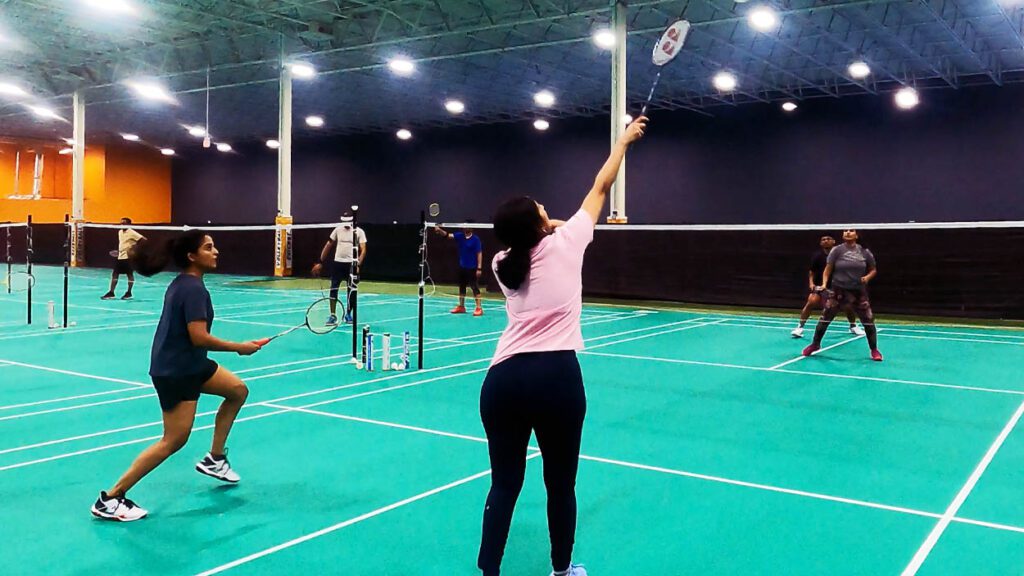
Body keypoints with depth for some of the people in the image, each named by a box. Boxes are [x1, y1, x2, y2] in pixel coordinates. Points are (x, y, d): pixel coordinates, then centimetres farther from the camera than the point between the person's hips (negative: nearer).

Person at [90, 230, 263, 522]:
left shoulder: (182, 283, 9)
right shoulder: (194, 289, -21)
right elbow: (199, 337, -28)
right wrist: (239, 347, -19)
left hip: (190, 365, 10)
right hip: (175, 372, -10)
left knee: (238, 391, 15)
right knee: (174, 440, -5)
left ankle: (214, 459, 24)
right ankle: (110, 498, 1)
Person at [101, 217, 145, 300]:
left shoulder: (132, 233, -11)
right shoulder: (120, 232, 13)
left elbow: (144, 239, -18)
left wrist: (134, 247, -23)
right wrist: (119, 251, 15)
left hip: (129, 257, -8)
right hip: (120, 256, 8)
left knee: (130, 274, -1)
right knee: (114, 274, 4)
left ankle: (129, 293, 9)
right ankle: (111, 293, 8)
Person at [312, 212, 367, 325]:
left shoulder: (359, 232, -2)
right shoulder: (338, 230, 6)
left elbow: (363, 250, -7)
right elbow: (328, 246, 12)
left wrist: (358, 265, -19)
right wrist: (320, 262, 8)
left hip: (351, 264, -2)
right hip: (338, 263, 2)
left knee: (351, 291, 4)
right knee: (333, 289, -2)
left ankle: (348, 314, 21)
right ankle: (333, 315, 5)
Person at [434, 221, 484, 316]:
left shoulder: (475, 239, -12)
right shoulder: (460, 236, 3)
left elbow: (479, 254, -13)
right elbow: (447, 235, -6)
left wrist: (479, 268, -18)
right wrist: (439, 230, -25)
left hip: (472, 268, -7)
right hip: (462, 267, 7)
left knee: (475, 288, -6)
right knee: (461, 287, 15)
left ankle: (479, 308, -4)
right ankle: (461, 307, 26)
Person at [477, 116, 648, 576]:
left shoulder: (503, 263, 10)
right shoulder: (563, 244, 0)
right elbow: (600, 187, 12)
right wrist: (625, 140, 23)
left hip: (503, 377, 4)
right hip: (556, 375, -3)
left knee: (505, 484, 11)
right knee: (560, 484, 13)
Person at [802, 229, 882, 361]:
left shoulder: (865, 252, 1)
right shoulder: (837, 250, -4)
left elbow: (873, 270, 11)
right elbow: (828, 269, -3)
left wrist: (867, 277, -9)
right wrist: (824, 283, -17)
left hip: (859, 292, 1)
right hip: (838, 291, -1)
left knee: (868, 320, -1)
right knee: (825, 318, 2)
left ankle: (874, 350, 16)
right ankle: (815, 344, 21)